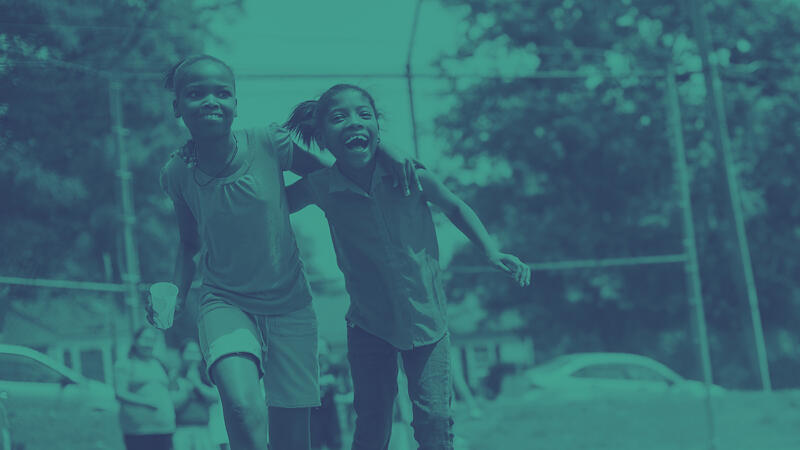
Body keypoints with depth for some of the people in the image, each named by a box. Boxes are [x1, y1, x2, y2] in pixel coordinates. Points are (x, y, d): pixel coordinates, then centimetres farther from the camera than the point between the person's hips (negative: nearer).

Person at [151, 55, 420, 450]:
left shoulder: (268, 144, -13)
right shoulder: (177, 173, -8)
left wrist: (384, 154, -12)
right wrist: (175, 293, -6)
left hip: (288, 304, 1)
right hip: (225, 303, 0)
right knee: (241, 404, -32)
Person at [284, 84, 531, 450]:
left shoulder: (410, 175, -18)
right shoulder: (321, 188, -15)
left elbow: (455, 208, 1)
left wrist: (492, 253, -9)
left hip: (426, 319, -1)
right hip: (369, 324, 1)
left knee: (435, 420, -6)